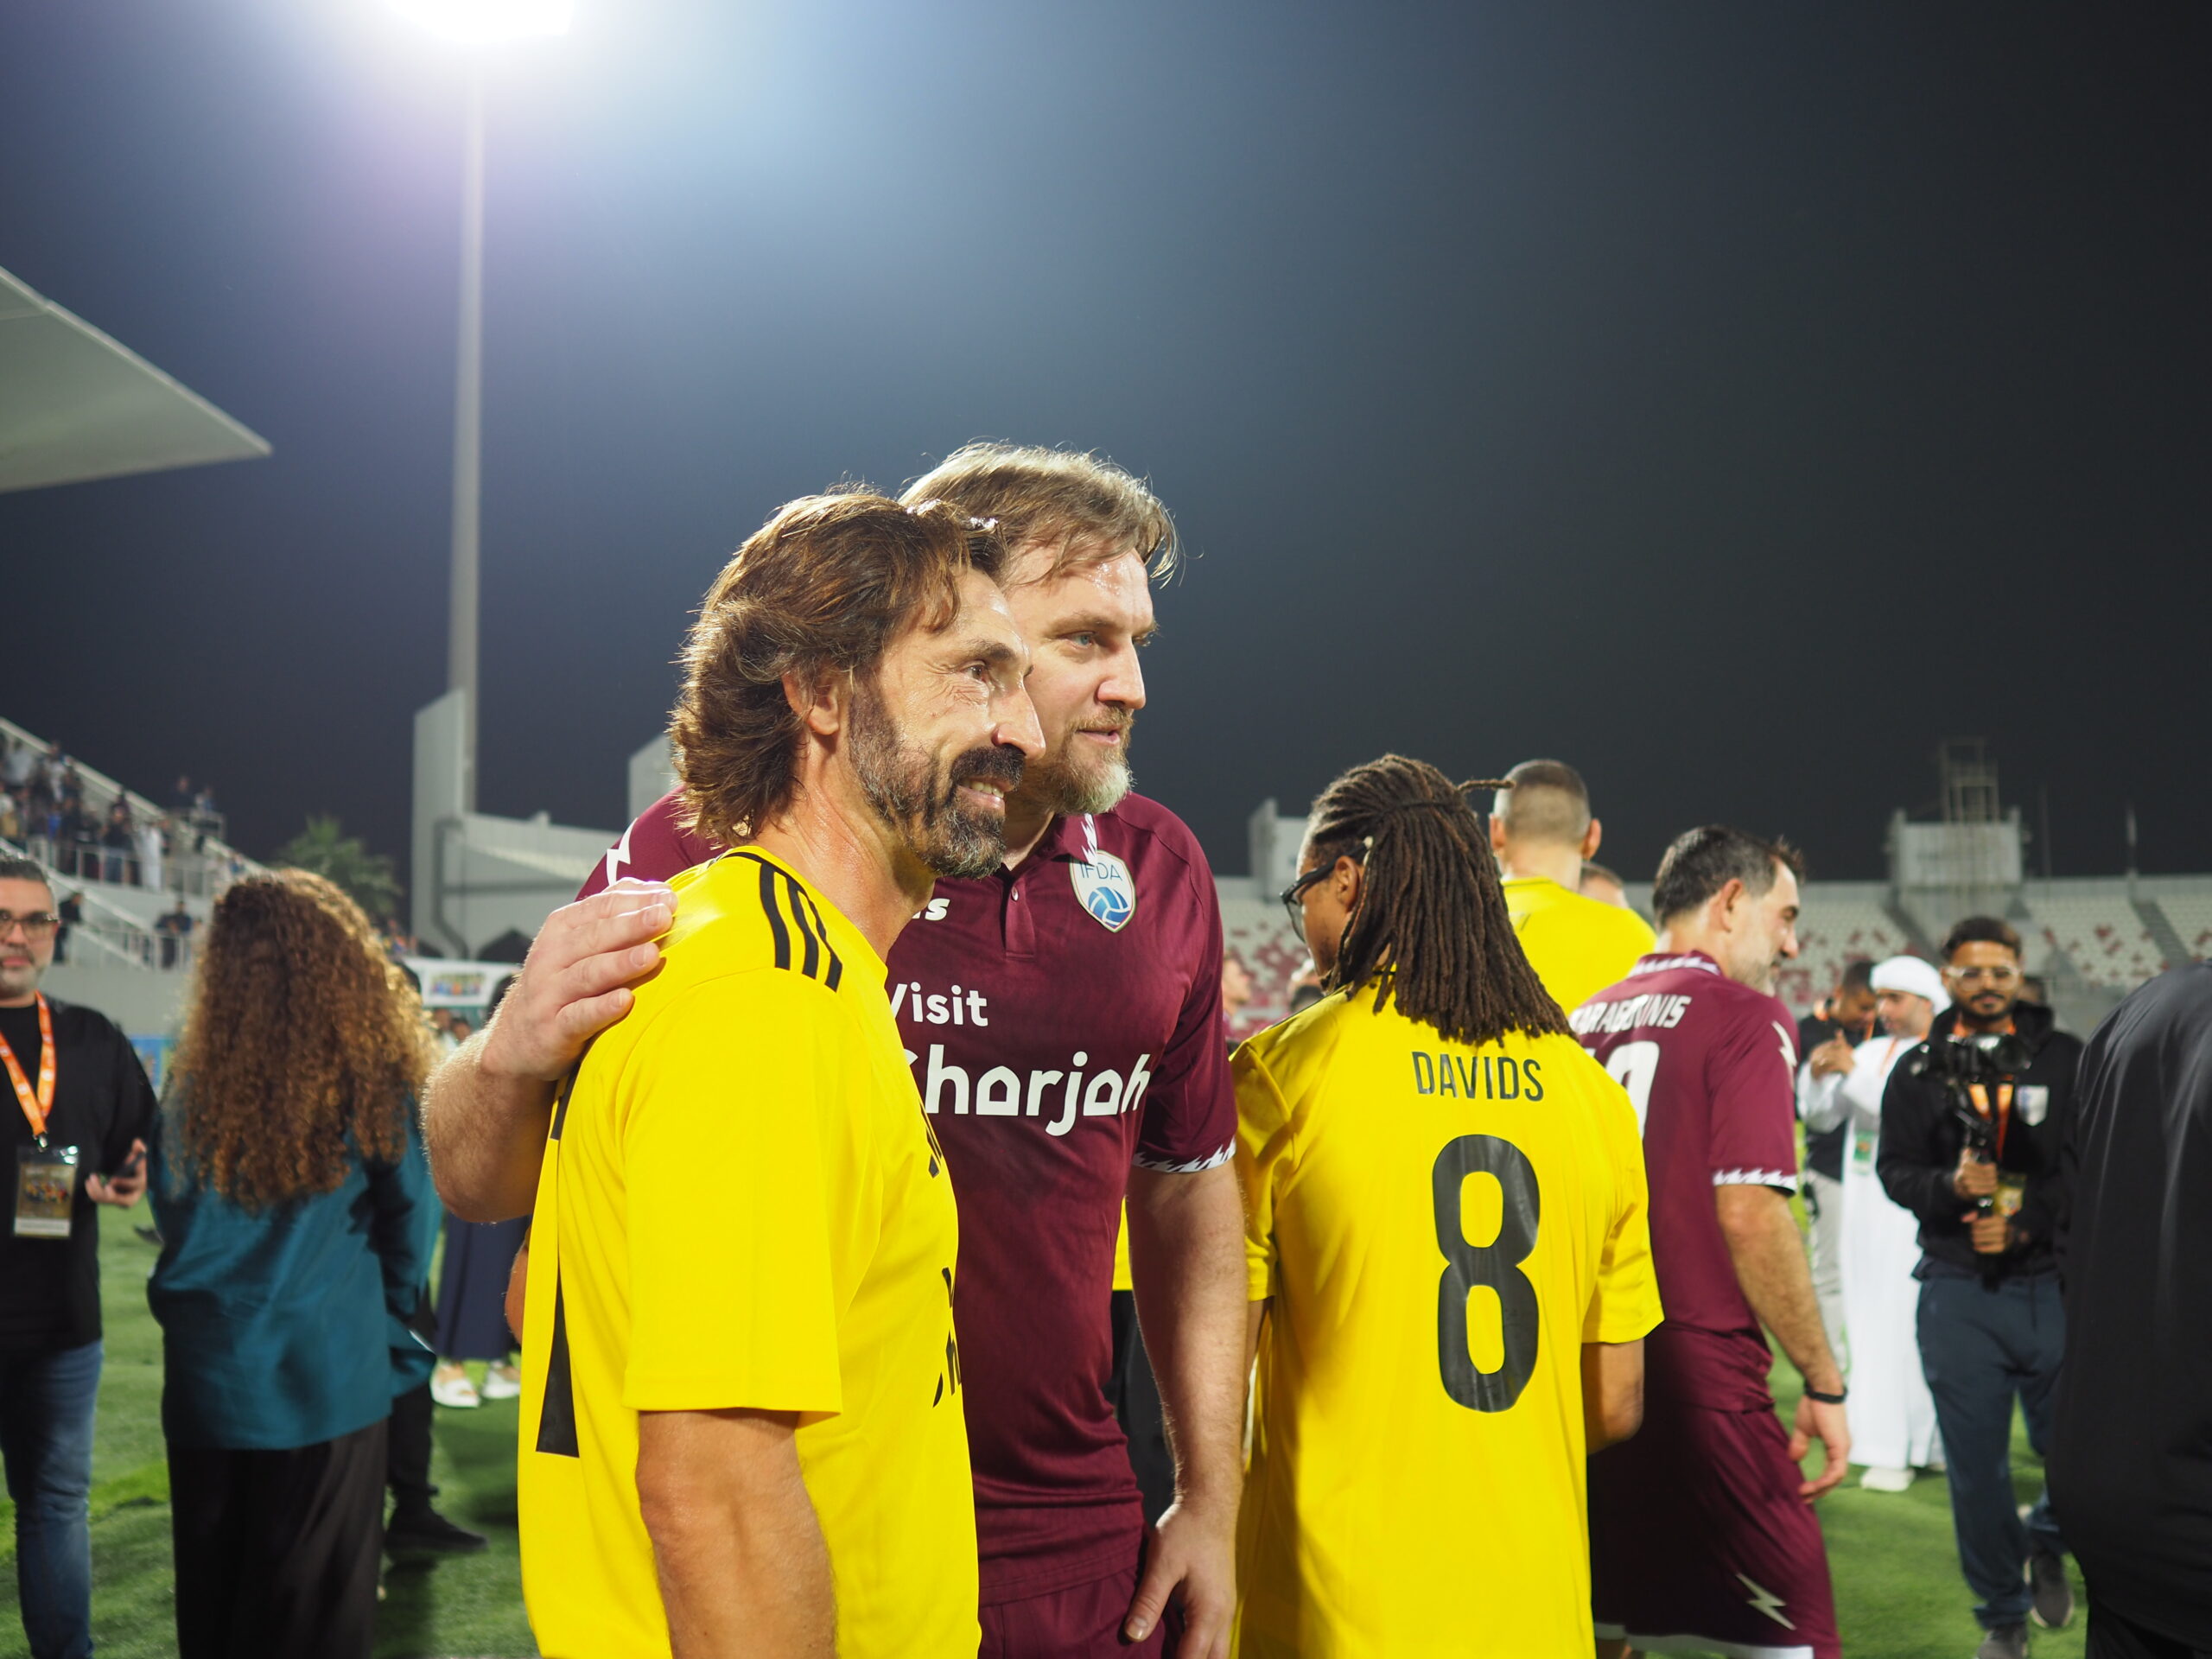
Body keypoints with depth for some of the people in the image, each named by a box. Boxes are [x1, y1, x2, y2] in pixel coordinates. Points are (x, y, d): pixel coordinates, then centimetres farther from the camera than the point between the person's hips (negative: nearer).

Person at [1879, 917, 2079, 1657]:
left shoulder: (2066, 1060, 4)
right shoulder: (1919, 1072, 7)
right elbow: (1895, 1170, 5)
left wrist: (2023, 1222, -13)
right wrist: (1951, 1186, -15)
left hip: (2054, 1283, 0)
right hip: (1958, 1292, 1)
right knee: (1976, 1466, 4)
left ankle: (2045, 1537, 34)